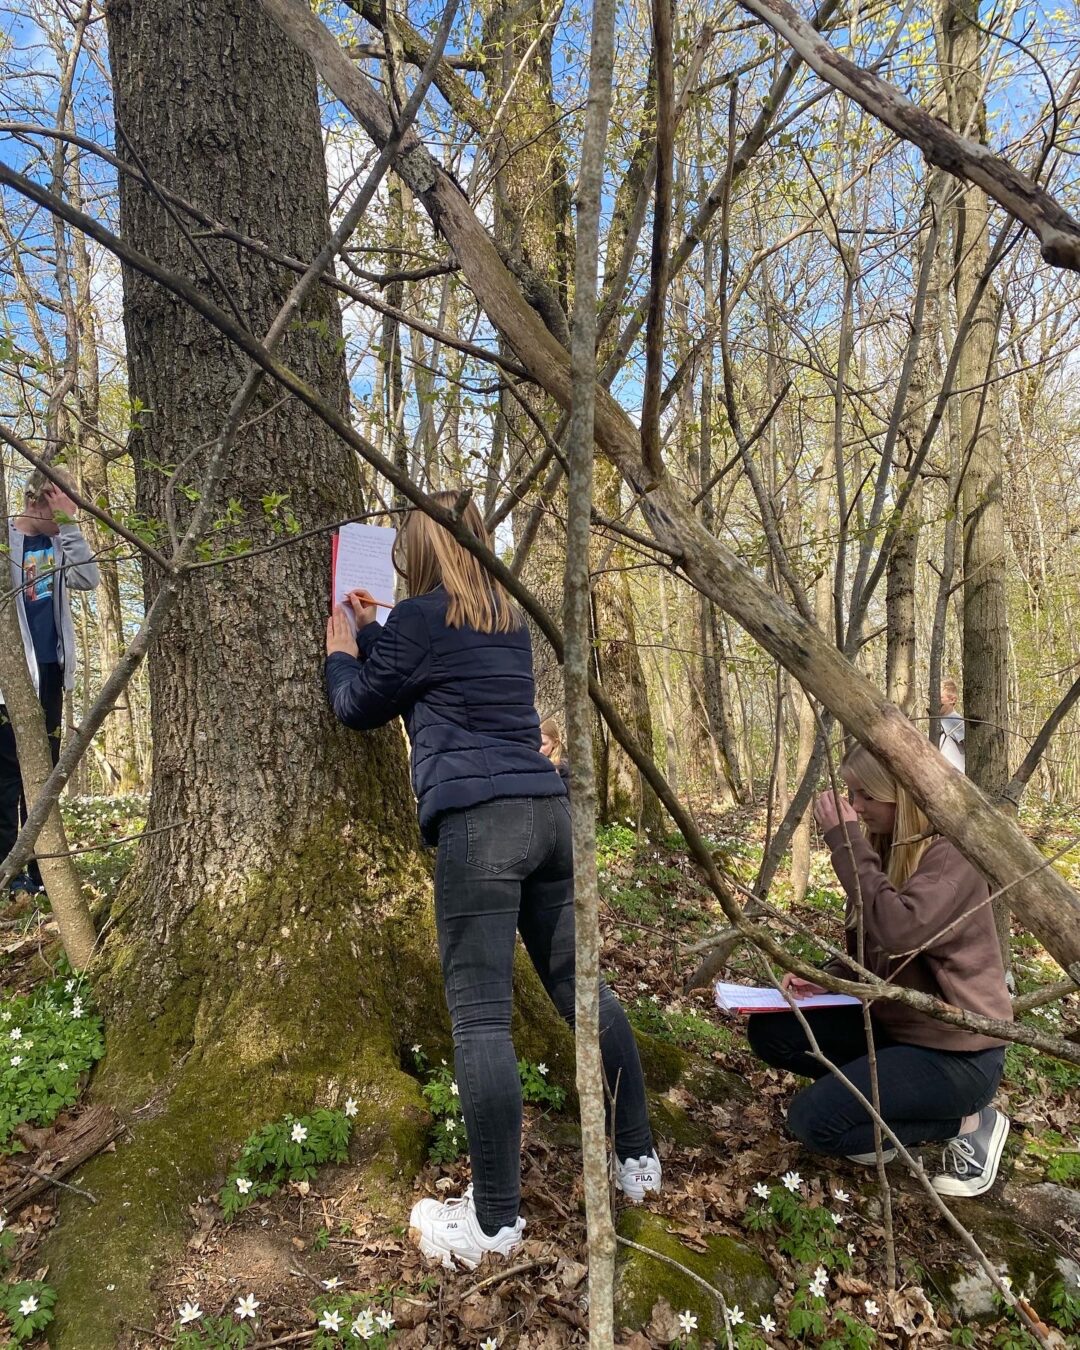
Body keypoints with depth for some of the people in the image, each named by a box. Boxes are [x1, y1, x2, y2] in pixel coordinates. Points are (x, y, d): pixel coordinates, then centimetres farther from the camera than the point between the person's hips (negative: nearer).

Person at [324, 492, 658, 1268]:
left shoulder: (422, 616, -2)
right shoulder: (509, 620, 19)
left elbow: (361, 708, 11)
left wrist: (343, 651, 28)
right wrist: (375, 631, 41)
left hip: (479, 821, -8)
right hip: (548, 811, 8)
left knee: (480, 1017, -4)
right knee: (578, 986, 15)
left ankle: (496, 1221, 2)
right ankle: (639, 1160, 25)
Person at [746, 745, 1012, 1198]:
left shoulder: (951, 856, -20)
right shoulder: (883, 849, 4)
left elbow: (899, 932, -37)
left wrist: (846, 842, -30)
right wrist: (822, 979, -7)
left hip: (956, 1051, -8)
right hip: (892, 1023, 8)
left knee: (813, 1121, -16)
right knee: (769, 1031, -3)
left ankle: (969, 1122, 1)